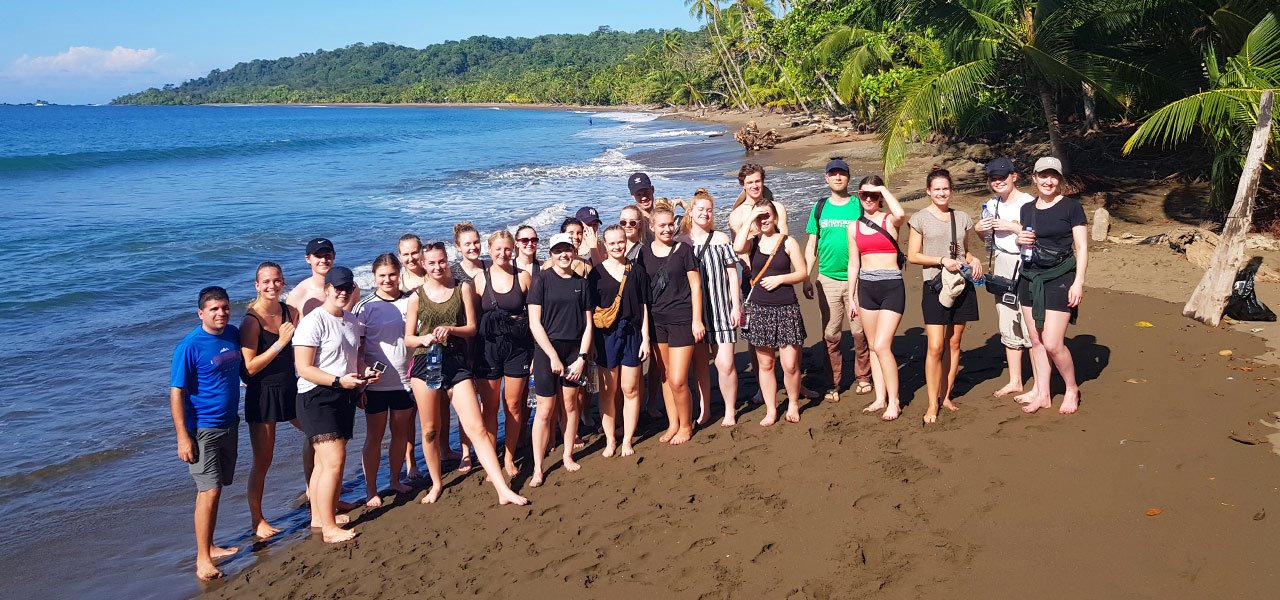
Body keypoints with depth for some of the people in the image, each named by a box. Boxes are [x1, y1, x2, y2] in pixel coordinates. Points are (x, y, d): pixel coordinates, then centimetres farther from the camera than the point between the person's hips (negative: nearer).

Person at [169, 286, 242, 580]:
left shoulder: (233, 334, 3)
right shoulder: (190, 346, -16)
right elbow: (176, 393, -16)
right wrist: (183, 437, -18)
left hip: (229, 424, 7)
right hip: (202, 429, -6)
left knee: (212, 489, 16)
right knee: (210, 490, -9)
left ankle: (209, 546, 27)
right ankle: (202, 559, 0)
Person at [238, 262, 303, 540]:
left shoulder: (291, 312, 1)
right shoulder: (251, 321, -16)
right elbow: (249, 368, -19)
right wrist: (280, 342, -22)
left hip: (290, 387, 6)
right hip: (263, 394, -6)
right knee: (262, 460, 3)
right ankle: (256, 520, 19)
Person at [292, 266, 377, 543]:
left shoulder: (352, 321, 12)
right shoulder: (313, 322, -13)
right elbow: (304, 368, -16)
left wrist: (363, 373, 5)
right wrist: (339, 381, -25)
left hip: (344, 396, 8)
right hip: (318, 397, -8)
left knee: (324, 461, 16)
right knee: (334, 460, -13)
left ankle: (318, 516, 28)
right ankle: (329, 529, -6)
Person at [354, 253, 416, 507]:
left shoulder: (410, 302, 3)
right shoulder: (365, 307, -5)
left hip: (404, 380, 3)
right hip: (376, 383, -3)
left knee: (401, 433, 12)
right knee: (374, 436, 5)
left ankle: (395, 481, 28)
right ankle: (371, 491, 14)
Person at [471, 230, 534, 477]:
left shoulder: (524, 277, 0)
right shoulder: (480, 280, 1)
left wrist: (536, 349, 0)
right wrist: (471, 351, 1)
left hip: (518, 347, 0)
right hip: (487, 347, 0)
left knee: (513, 405, 6)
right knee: (489, 406, 4)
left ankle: (509, 458, 21)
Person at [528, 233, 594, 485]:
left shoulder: (581, 283, 6)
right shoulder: (542, 279, -4)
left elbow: (587, 324, 7)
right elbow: (534, 324, -8)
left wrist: (582, 357, -3)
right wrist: (553, 356, -11)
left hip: (575, 350, 3)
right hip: (547, 350, -3)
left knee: (570, 404, 9)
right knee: (545, 409, -3)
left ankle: (568, 456, 27)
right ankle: (538, 468, 4)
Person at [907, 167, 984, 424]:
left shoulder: (962, 218, 11)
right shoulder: (920, 219, 0)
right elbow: (913, 255, -2)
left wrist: (974, 260, -1)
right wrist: (943, 261, -14)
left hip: (962, 285, 4)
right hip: (935, 286, -4)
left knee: (954, 343, 7)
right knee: (936, 346, -9)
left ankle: (946, 396, 18)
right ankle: (932, 404, -3)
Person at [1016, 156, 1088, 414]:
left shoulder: (1071, 207, -5)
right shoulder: (1027, 209, 10)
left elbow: (1082, 247, -6)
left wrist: (1078, 282, -14)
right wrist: (1021, 240, -2)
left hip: (1060, 279, -5)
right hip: (1030, 278, 5)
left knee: (1052, 343, -9)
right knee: (1036, 340, 7)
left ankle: (1072, 389, 14)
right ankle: (1042, 394, 17)